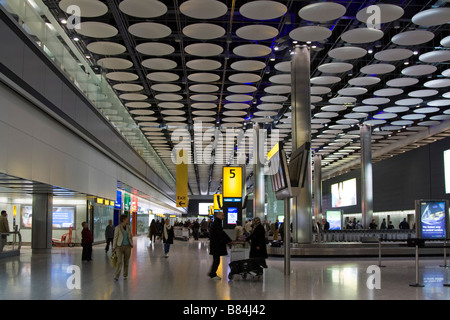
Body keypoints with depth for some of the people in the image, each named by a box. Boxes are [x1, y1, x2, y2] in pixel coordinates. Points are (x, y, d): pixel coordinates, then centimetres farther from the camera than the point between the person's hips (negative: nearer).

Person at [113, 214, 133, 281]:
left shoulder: (128, 227, 7)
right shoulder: (118, 228, -6)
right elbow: (115, 237, -3)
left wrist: (131, 244, 9)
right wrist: (114, 247, -2)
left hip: (127, 246, 4)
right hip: (120, 246, -4)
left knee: (126, 261, 8)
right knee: (119, 261, -13)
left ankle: (125, 275, 19)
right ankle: (117, 276, -7)